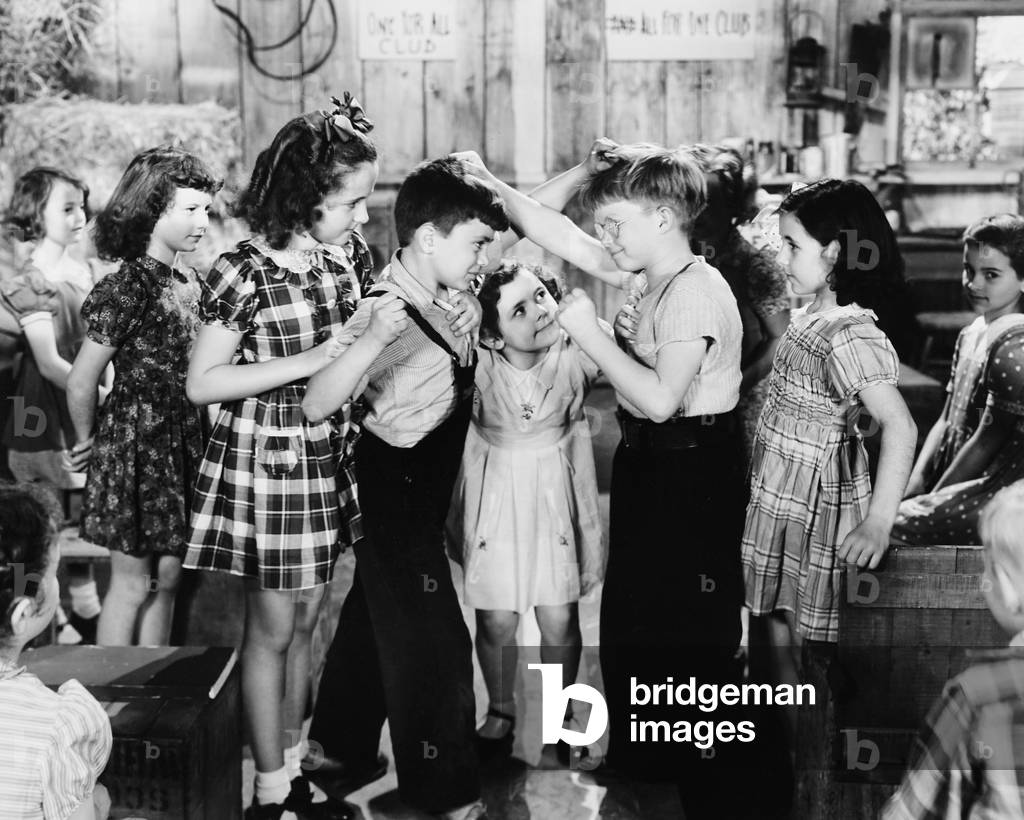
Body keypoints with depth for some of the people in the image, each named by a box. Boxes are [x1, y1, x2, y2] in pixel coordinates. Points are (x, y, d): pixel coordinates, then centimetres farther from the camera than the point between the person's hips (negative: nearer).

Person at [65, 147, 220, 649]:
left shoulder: (190, 283, 6)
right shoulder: (127, 288, -17)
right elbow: (81, 382, -13)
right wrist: (87, 442, 0)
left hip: (183, 441, 7)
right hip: (135, 442, -7)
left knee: (167, 578, 13)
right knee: (131, 584, 3)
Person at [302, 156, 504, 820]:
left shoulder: (455, 297, -2)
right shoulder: (387, 313, -26)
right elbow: (317, 406, -35)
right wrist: (373, 338, -47)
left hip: (428, 481, 9)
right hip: (396, 483, -9)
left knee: (376, 615, 22)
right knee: (432, 638, 1)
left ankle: (348, 750, 41)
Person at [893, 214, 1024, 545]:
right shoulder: (970, 334, 14)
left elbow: (989, 439, -16)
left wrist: (930, 500, -12)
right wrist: (916, 481, 1)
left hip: (997, 493, -9)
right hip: (959, 481, 9)